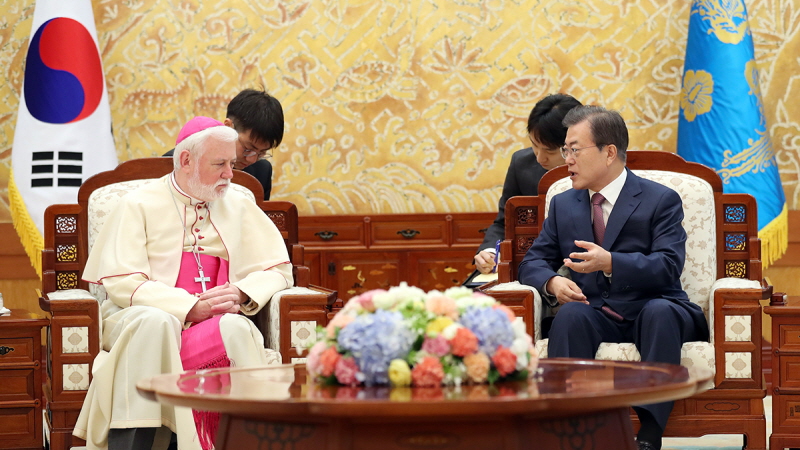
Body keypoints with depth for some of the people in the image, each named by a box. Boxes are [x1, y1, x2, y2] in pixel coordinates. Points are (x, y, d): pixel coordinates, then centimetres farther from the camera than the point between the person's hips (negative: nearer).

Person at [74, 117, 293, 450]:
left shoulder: (238, 207, 16)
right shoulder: (139, 206, 4)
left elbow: (277, 270, 12)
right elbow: (122, 283, -7)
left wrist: (241, 295, -11)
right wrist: (192, 307, -18)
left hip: (215, 320, 2)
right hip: (139, 319, -2)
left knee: (236, 328, -33)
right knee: (154, 322, -38)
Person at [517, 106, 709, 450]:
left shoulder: (661, 200, 3)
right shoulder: (562, 205, 18)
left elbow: (668, 266, -11)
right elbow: (533, 262, 15)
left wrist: (610, 262, -27)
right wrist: (552, 282, -11)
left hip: (652, 309, -2)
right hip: (594, 311, 2)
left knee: (661, 313, -37)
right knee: (571, 315, -32)